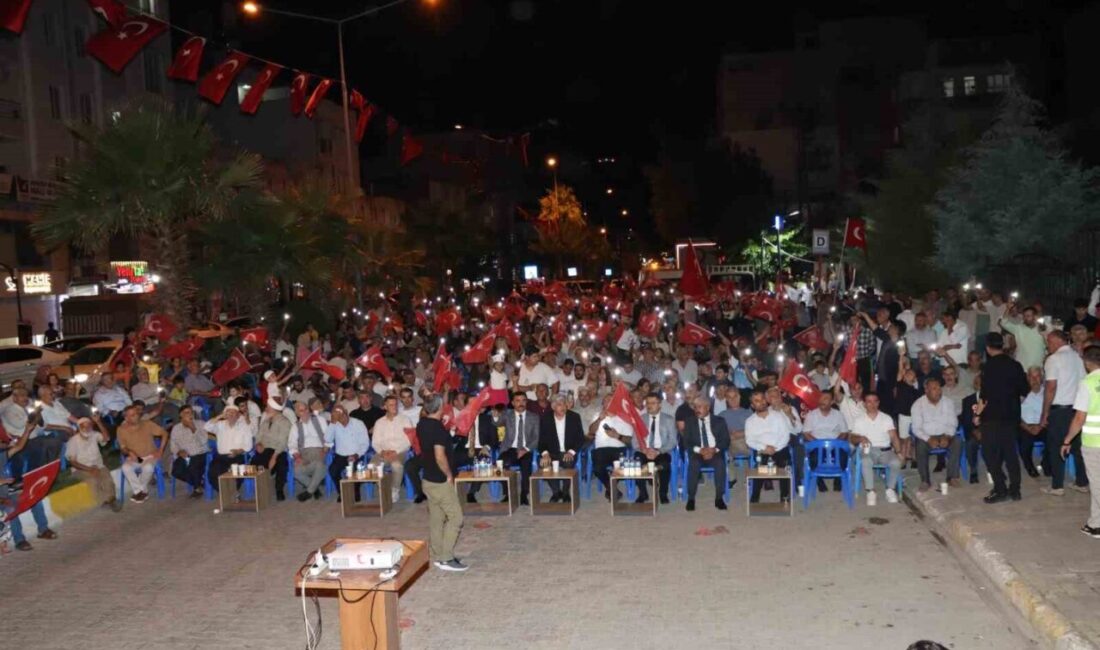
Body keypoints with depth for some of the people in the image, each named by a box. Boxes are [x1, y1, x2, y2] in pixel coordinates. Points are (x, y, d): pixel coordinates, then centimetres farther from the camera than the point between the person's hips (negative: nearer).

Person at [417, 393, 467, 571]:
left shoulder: (422, 424, 5)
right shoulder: (438, 428, -22)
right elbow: (440, 456, -26)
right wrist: (449, 475, -13)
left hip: (428, 479, 9)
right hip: (441, 481, -9)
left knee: (436, 518, 14)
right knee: (455, 517, -2)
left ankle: (437, 556, 21)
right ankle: (446, 559, -1)